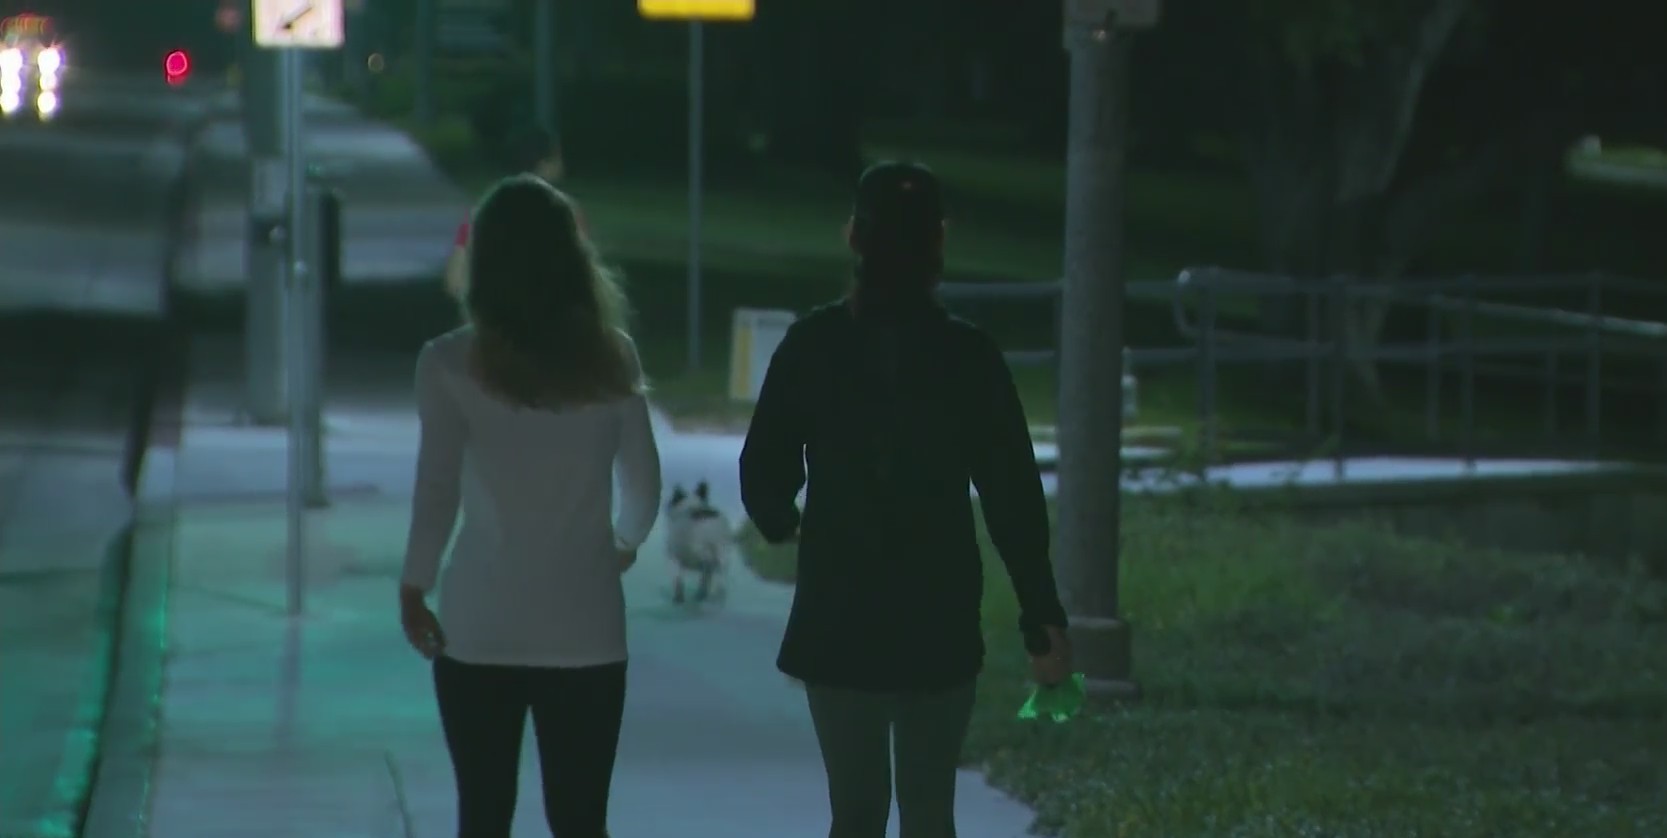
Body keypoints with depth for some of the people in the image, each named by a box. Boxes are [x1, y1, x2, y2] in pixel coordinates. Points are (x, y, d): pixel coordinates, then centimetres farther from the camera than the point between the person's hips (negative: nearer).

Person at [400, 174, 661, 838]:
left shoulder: (452, 363, -6)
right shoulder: (611, 357, 2)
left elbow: (436, 490, -10)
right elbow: (643, 484, 8)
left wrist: (414, 589, 4)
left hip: (481, 627, -2)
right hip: (586, 630, 2)